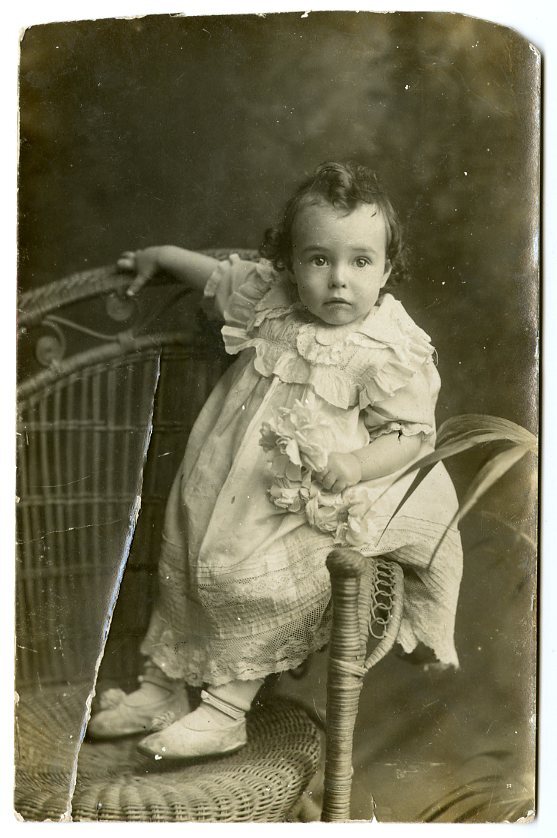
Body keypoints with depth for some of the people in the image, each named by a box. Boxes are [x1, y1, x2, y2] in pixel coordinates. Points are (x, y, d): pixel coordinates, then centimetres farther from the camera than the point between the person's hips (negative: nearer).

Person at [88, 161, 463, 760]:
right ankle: (162, 684, 29)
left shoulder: (390, 352, -17)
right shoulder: (272, 299, -1)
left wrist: (357, 465, -28)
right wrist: (161, 255, 29)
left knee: (251, 578, -20)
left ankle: (226, 710, 0)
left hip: (315, 505, -6)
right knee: (186, 550, 11)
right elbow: (219, 278, 19)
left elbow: (413, 434, -12)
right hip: (238, 485, 7)